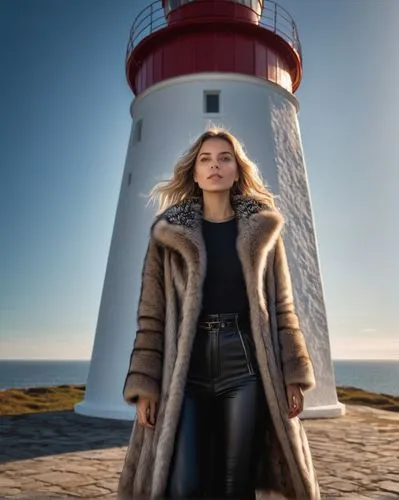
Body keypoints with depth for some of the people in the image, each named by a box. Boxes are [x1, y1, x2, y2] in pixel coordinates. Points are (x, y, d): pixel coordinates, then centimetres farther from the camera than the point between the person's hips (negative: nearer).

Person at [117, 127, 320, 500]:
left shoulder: (263, 229, 9)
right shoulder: (169, 232, 6)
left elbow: (281, 306, 8)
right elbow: (152, 312, 2)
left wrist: (292, 376, 1)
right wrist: (145, 384, -3)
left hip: (245, 363, 1)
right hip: (186, 366, 0)